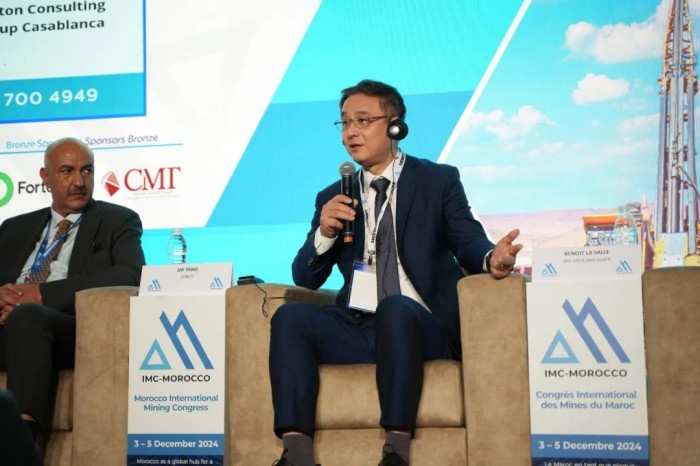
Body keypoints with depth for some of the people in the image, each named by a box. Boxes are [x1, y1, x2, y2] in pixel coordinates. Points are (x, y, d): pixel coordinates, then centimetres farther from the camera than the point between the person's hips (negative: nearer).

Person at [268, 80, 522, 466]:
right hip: (356, 328, 3)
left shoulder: (439, 181, 11)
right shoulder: (333, 198, 18)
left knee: (396, 307, -36)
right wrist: (324, 232, -5)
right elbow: (305, 279, 15)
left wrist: (491, 259, -26)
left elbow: (469, 244, -1)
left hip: (423, 328, -3)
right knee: (290, 315, -24)